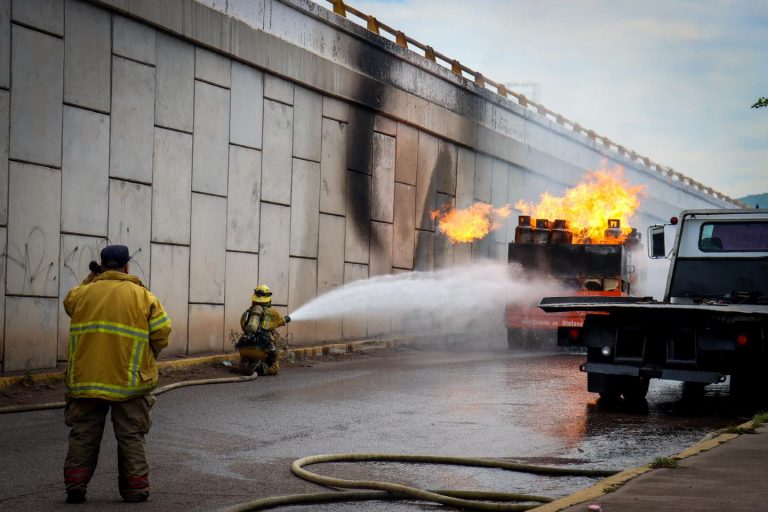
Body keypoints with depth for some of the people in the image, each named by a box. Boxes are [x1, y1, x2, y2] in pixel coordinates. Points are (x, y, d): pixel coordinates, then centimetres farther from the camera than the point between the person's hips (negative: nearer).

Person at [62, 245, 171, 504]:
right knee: (131, 436, 8)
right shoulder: (142, 296, -4)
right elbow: (161, 334, -7)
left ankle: (75, 485, 9)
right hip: (129, 381, -2)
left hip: (86, 380, 2)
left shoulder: (83, 293, 2)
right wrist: (147, 356, 11)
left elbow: (69, 302, 26)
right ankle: (135, 488, 10)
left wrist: (91, 278, 27)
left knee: (83, 434, 12)